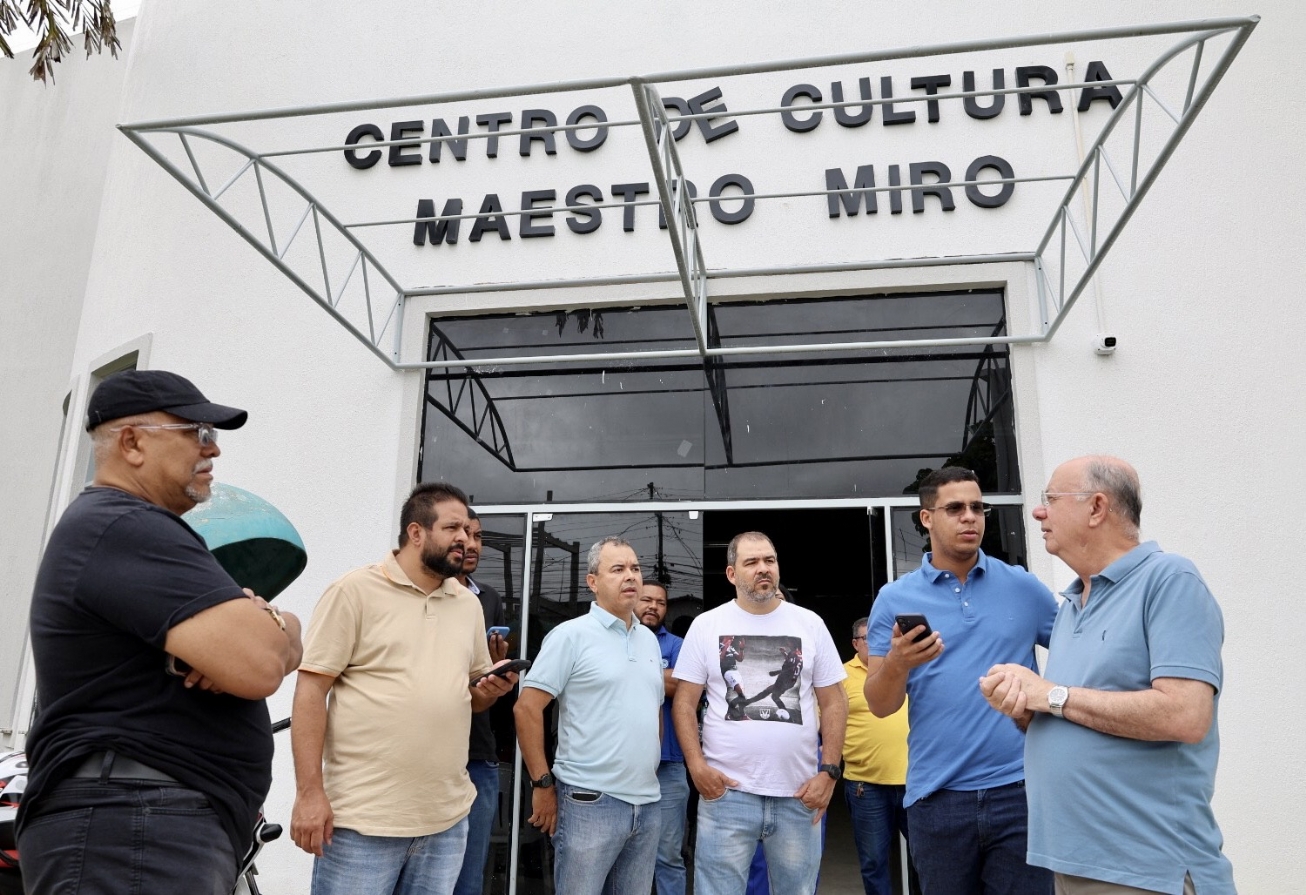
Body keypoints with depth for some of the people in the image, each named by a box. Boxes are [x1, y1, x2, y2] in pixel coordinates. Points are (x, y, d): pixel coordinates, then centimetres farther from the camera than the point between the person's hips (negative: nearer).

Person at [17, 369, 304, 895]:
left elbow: (285, 650, 12)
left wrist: (254, 625, -11)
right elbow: (261, 665, -28)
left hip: (175, 829, 10)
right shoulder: (125, 529, -17)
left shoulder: (143, 533, 17)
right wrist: (272, 625, -6)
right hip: (133, 832, -10)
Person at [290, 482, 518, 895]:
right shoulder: (355, 590, -6)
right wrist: (309, 792, -14)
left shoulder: (469, 604, 10)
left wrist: (490, 689, -4)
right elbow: (310, 692, -9)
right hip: (364, 817, -5)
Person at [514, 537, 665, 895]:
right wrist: (542, 784, -11)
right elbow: (526, 708, -11)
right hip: (590, 801, -6)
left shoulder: (649, 639, 12)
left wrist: (651, 770, 14)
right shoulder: (571, 634, -8)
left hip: (648, 802, 6)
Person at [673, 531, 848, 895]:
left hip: (799, 794, 2)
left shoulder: (810, 624, 5)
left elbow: (834, 702, 6)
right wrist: (696, 765, -9)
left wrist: (829, 771, -3)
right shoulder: (706, 625, 2)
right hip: (726, 792, -1)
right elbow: (684, 702, 2)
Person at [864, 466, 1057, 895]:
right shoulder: (894, 598, 0)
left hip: (1021, 788, 0)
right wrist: (897, 664, -21)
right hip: (937, 796, 0)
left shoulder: (1023, 586, 3)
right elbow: (880, 705, -2)